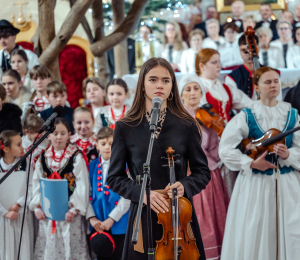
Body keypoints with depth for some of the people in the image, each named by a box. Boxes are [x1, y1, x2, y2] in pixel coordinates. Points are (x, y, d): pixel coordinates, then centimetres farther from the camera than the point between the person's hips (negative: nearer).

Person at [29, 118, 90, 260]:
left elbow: (82, 185, -8)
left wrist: (74, 209, -15)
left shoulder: (76, 157, -4)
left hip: (69, 213, -4)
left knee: (70, 248, -3)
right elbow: (36, 184, 8)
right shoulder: (43, 158, 8)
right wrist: (37, 207, -3)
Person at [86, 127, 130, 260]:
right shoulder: (92, 166, 9)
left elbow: (127, 197, -10)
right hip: (98, 225, 4)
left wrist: (111, 219, -14)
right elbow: (87, 194, 6)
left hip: (119, 225, -4)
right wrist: (91, 218, -6)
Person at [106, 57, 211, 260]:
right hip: (143, 217, 0)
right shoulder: (125, 127, 2)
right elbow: (115, 178, 3)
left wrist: (184, 186, -13)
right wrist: (142, 193, -14)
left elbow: (203, 172, 7)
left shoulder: (186, 126, 3)